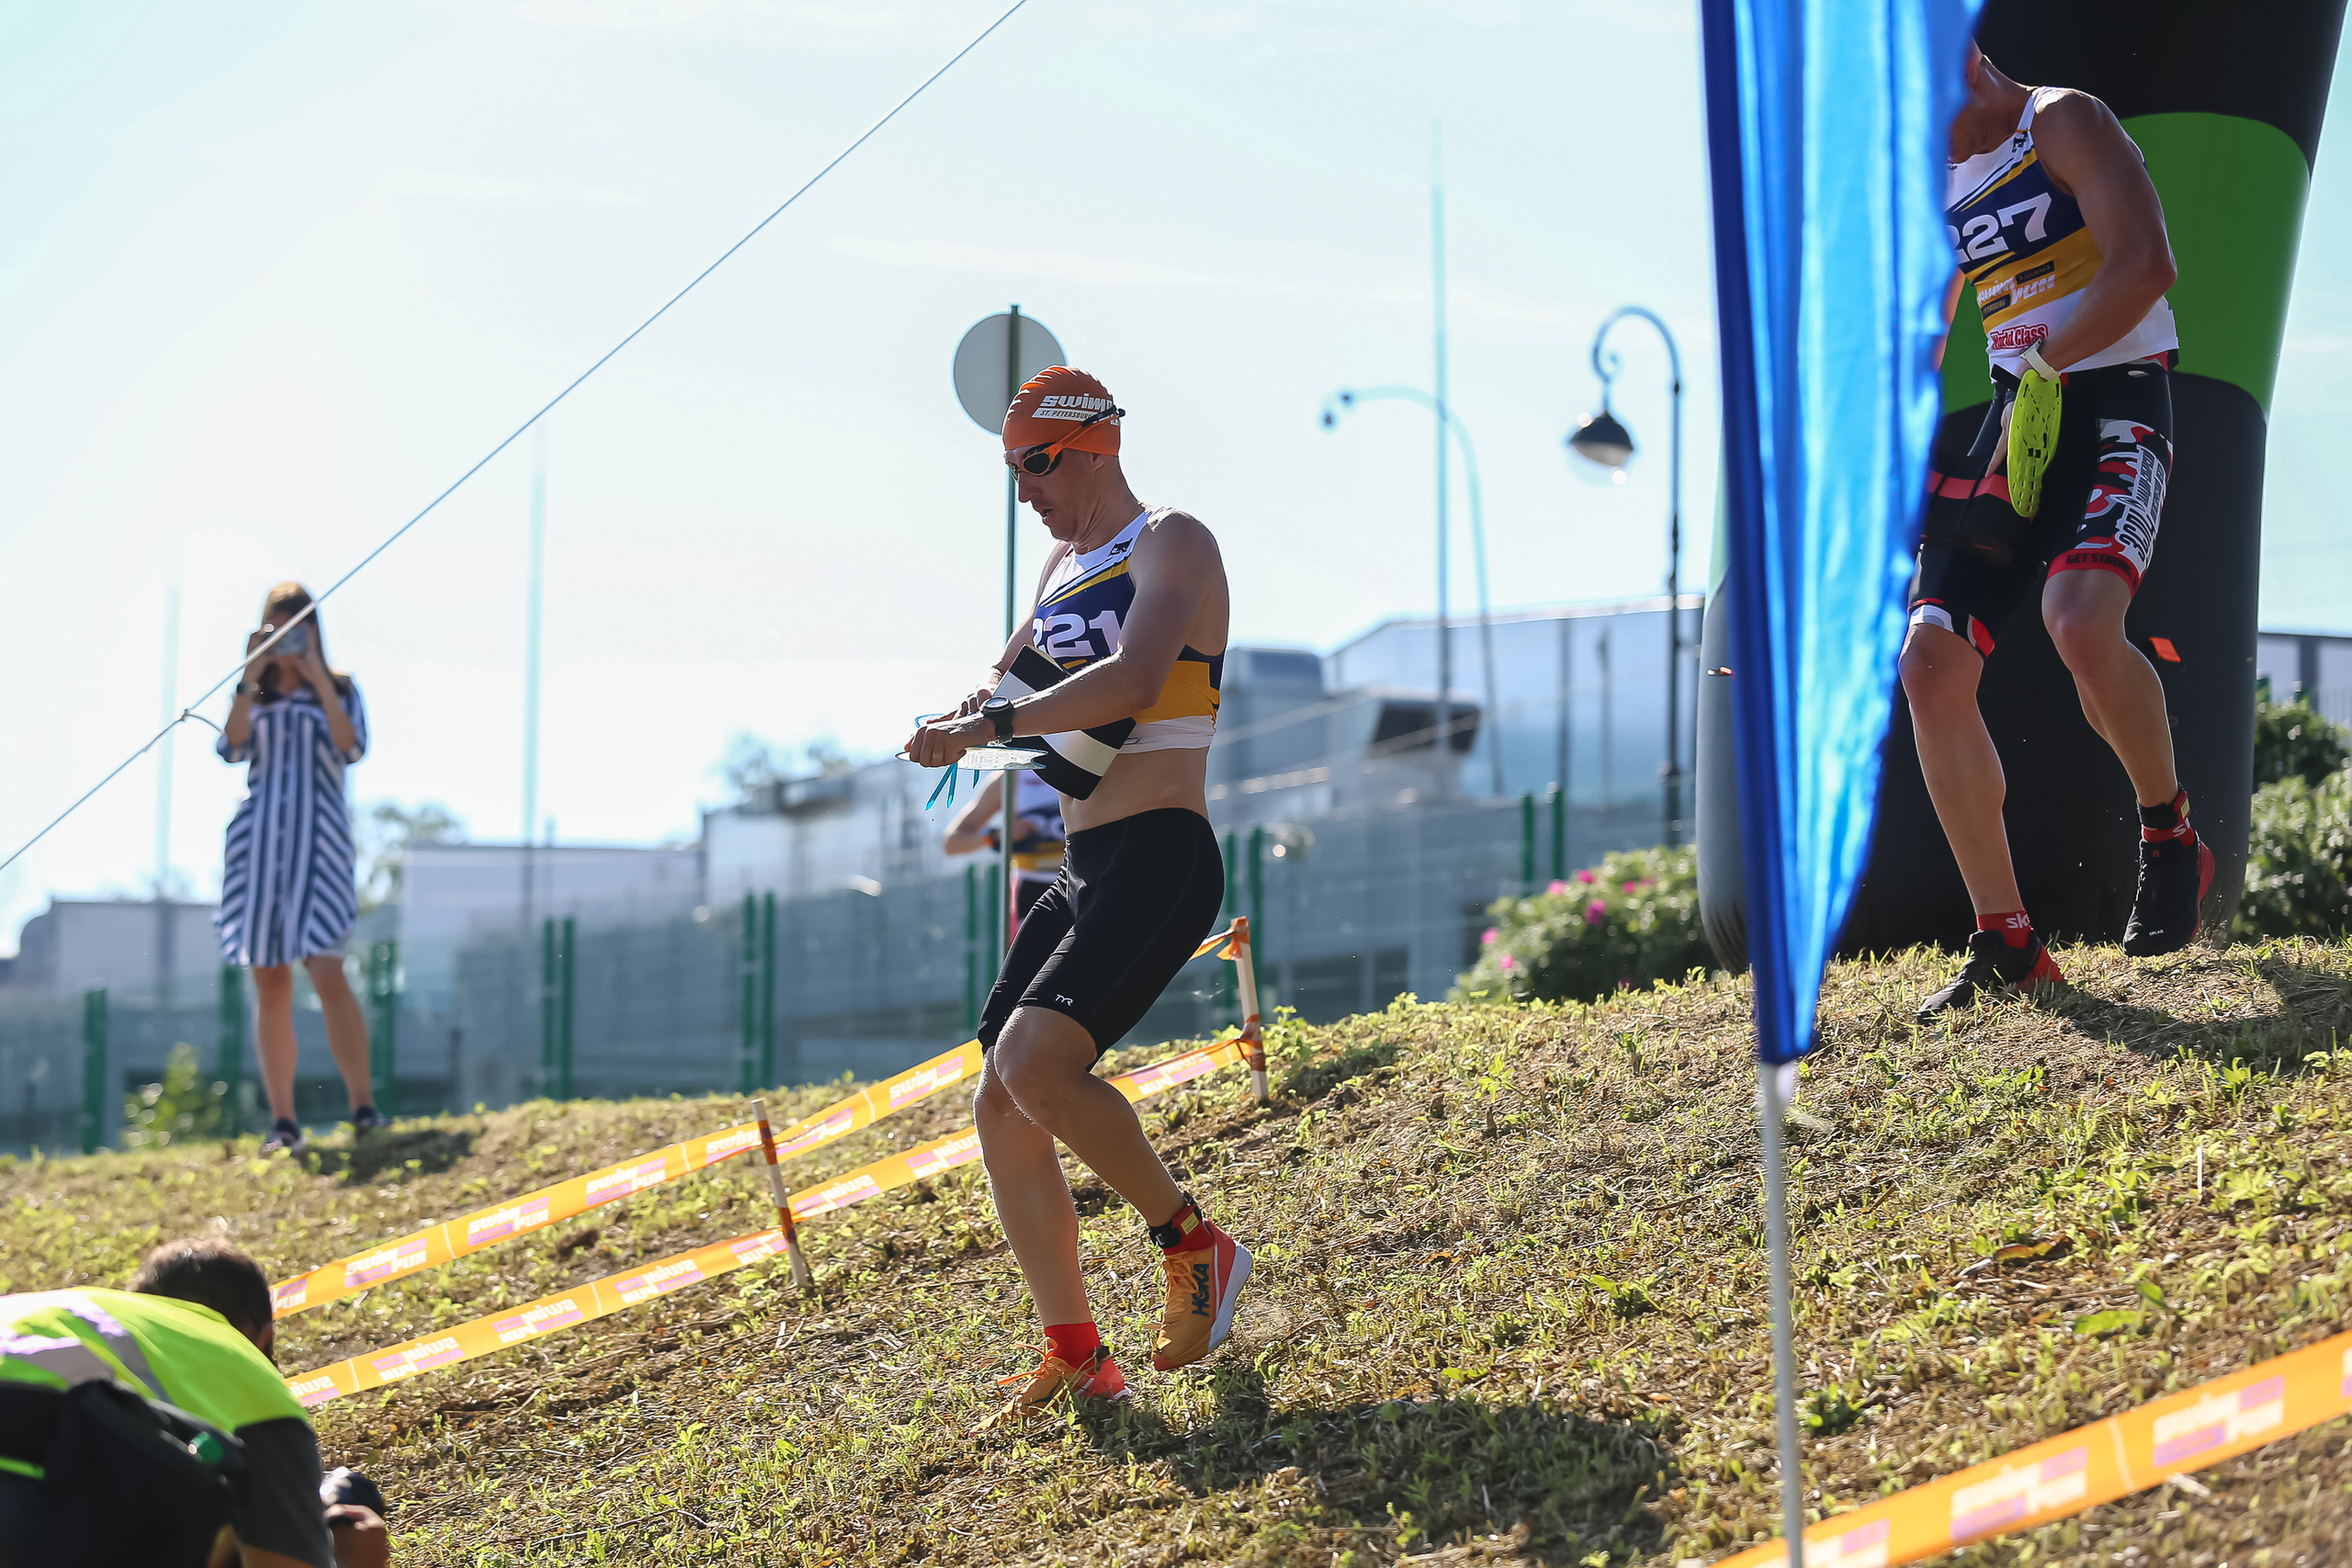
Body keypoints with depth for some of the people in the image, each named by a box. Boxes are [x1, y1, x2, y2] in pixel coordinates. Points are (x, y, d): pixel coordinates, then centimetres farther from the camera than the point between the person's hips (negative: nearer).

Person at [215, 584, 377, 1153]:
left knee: (327, 975, -15)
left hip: (319, 840, -3)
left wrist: (318, 678, -9)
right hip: (257, 842, 3)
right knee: (269, 983, 1)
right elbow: (231, 749, -2)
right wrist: (252, 678, -6)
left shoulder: (338, 690, 9)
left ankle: (363, 1105, -11)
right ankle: (282, 1119, 3)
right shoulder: (252, 695, 15)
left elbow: (352, 748, -9)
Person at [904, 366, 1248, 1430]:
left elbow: (1133, 680, -25)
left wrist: (992, 726, -27)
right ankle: (1074, 1356, 4)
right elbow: (1008, 676, 29)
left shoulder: (1170, 544, -7)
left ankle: (1193, 1244, -6)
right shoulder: (1066, 562, 19)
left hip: (1159, 861, -9)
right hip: (1083, 867, 9)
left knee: (1034, 1062, -26)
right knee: (1001, 1105, 0)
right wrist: (988, 699, 5)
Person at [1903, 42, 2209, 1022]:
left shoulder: (2064, 124, -7)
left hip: (2115, 406, -8)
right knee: (1930, 665, -7)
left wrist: (2043, 364, -26)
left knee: (2080, 625, -33)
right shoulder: (1944, 184, 16)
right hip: (2015, 423, 8)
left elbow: (2145, 265, -21)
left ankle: (2172, 836, -5)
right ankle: (2007, 946, -1)